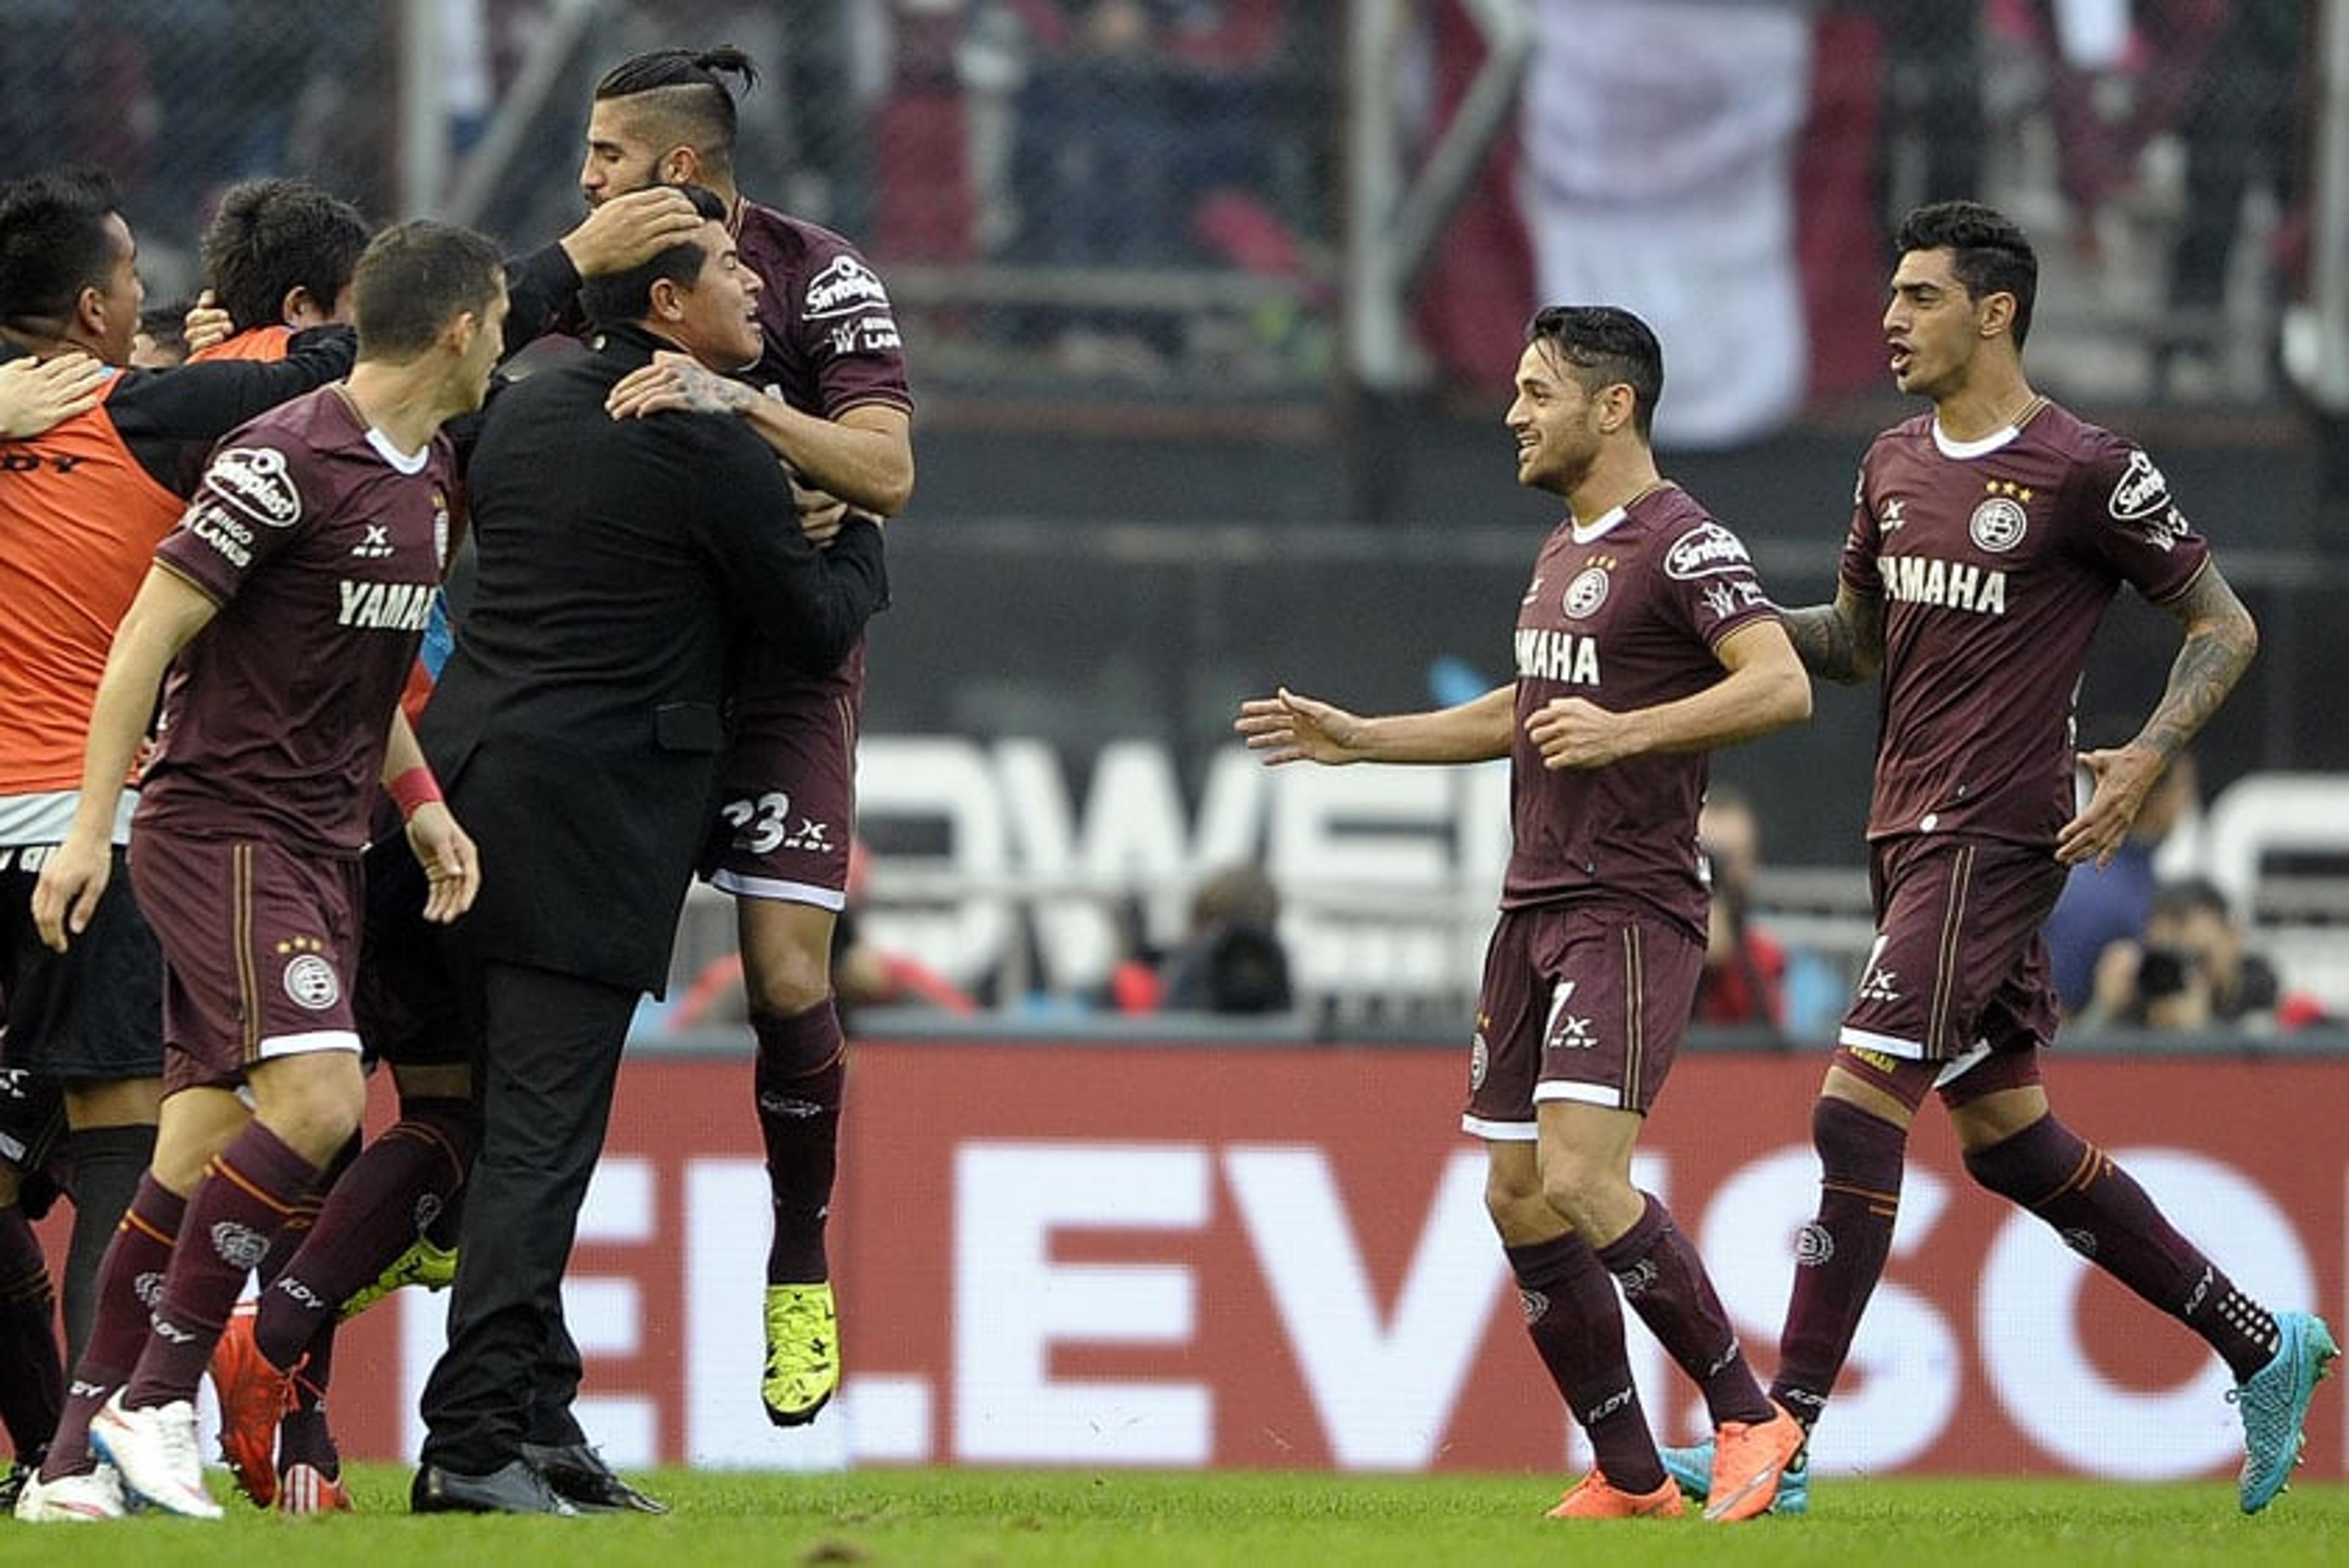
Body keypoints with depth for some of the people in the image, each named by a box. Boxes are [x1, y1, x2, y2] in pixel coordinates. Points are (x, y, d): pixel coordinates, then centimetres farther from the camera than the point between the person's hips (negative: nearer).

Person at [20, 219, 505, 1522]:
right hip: (221, 833, -9)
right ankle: (155, 1403, -14)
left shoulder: (431, 474, 13)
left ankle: (85, 1452, 7)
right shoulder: (284, 462, -16)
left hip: (325, 849, 9)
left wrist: (416, 800, 15)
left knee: (206, 1148, 5)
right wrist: (89, 829, -17)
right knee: (316, 1099, -21)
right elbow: (148, 638, -14)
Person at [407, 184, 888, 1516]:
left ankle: (538, 1419, 14)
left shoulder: (525, 414, 12)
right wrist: (862, 540, 19)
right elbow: (819, 630, -2)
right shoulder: (714, 454, -10)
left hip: (470, 765, 8)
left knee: (518, 1119, 12)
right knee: (542, 1136, -9)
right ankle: (472, 1444, -13)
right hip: (591, 816, -8)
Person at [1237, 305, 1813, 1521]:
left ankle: (1747, 1418, -8)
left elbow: (1782, 687, -22)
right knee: (1519, 1197, 5)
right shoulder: (1563, 550, 19)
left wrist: (1626, 733, -29)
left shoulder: (1682, 542, -10)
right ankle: (1628, 1475, 12)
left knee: (1581, 1177, -21)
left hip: (1631, 909, -9)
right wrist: (1358, 739, 30)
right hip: (1534, 908, 10)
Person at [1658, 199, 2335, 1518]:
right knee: (2006, 1134, 12)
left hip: (1996, 832, -9)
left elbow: (2224, 626, -3)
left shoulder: (2087, 471, -10)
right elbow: (1862, 640, 24)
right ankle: (2262, 1346, 24)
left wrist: (2149, 760, -17)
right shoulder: (1896, 467, 12)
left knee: (1859, 1103, -15)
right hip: (1910, 829, 9)